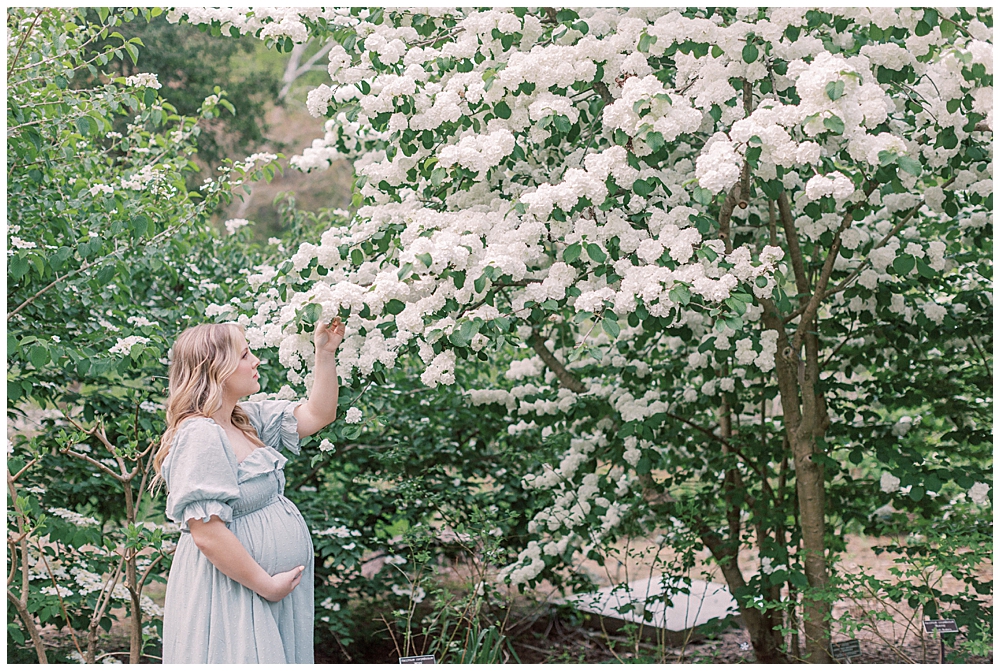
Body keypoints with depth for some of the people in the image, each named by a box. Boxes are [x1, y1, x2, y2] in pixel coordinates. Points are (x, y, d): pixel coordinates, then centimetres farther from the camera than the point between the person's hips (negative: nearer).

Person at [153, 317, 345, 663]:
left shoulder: (248, 419, 9)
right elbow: (208, 534, -25)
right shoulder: (199, 436, -20)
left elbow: (318, 414, 18)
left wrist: (325, 352, 8)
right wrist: (266, 584, -18)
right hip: (230, 592, -9)